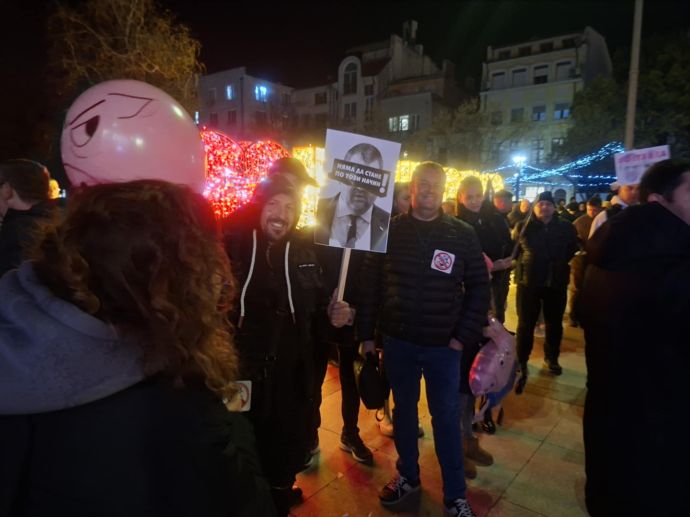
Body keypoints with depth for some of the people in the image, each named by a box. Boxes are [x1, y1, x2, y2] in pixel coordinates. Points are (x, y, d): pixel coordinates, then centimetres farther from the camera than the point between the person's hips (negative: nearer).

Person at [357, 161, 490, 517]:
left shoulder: (463, 234, -4)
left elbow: (479, 288, 0)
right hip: (397, 341, 1)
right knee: (403, 410, 18)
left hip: (443, 345, -1)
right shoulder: (389, 230, -3)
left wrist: (464, 337, -6)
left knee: (446, 418, 10)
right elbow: (369, 284, 0)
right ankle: (408, 476, 39)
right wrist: (366, 334, -1)